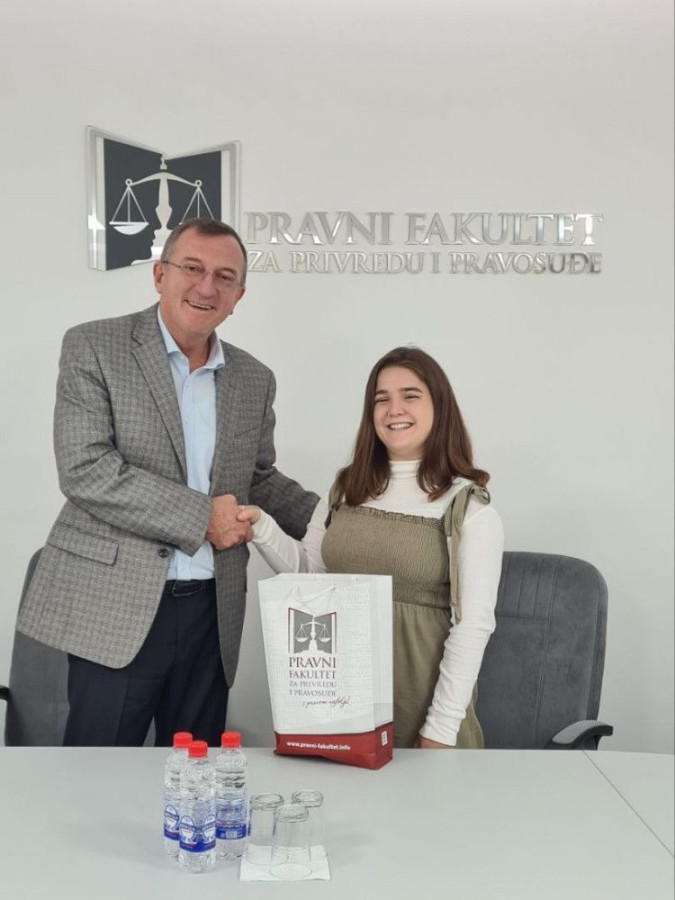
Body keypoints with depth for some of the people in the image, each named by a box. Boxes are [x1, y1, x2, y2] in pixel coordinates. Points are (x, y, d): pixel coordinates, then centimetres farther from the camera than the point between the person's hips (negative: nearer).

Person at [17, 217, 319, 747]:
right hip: (116, 607, -4)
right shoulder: (93, 348, -4)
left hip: (211, 611, 4)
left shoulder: (254, 380, 11)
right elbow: (85, 470, -14)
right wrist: (202, 515, -15)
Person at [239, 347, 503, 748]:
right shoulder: (347, 489, 6)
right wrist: (262, 528, -5)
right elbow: (308, 571, 12)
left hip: (420, 699, -4)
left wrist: (441, 729, -12)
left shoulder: (469, 508, -9)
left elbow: (473, 623, -10)